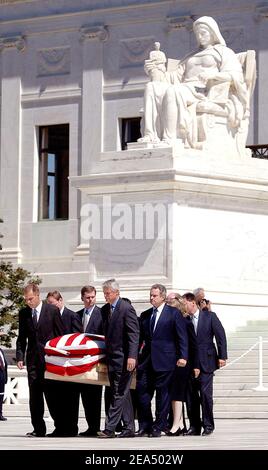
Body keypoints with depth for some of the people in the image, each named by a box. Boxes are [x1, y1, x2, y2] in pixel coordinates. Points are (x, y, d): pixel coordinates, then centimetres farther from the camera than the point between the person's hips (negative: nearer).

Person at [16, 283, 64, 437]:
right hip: (33, 360, 3)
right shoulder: (23, 313, 9)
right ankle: (38, 429, 2)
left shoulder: (52, 311, -1)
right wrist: (20, 357, 0)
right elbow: (21, 338, 12)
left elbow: (61, 335, 1)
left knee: (51, 394, -4)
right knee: (34, 395, 0)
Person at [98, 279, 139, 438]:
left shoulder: (126, 308, -10)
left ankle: (110, 428, -11)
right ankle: (129, 428, 16)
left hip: (124, 359, -8)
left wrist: (132, 356, -21)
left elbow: (134, 334, -15)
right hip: (112, 358, 8)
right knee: (123, 395, 11)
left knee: (119, 394, -8)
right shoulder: (105, 310, 13)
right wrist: (105, 356, 12)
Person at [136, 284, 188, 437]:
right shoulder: (145, 315, 15)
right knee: (142, 392, 1)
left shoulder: (174, 313, 0)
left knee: (163, 394, 1)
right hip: (146, 361, 5)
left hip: (164, 360, -5)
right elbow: (140, 338, 17)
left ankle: (159, 427, 7)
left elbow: (182, 337, -3)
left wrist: (183, 356, -12)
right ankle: (144, 426, 10)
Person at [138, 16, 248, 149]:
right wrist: (154, 72, 6)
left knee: (172, 91, -38)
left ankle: (169, 139, -46)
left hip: (205, 93, -7)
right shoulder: (191, 57, 34)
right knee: (152, 87, -22)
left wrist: (213, 74, -23)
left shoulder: (224, 52, 14)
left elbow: (235, 75, -4)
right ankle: (150, 135, -38)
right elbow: (176, 77, 23)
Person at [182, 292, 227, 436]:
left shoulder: (210, 316, 0)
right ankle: (194, 426, 9)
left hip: (206, 361, -4)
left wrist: (222, 356, -6)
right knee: (191, 395, 2)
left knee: (205, 393, -9)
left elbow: (221, 336, -1)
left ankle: (208, 425, 1)